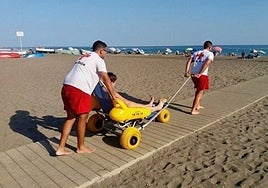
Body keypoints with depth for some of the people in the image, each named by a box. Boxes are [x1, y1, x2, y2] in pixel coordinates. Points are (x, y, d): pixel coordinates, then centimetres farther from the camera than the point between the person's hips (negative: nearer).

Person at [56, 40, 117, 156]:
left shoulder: (83, 57, 28)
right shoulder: (99, 60, 2)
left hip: (66, 87, 9)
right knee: (82, 118, 6)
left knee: (71, 117, 15)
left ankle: (61, 148, 17)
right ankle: (81, 147, 21)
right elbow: (106, 79, -5)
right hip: (79, 91, -9)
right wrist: (113, 95, 2)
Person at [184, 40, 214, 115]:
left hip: (193, 74, 6)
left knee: (198, 89, 27)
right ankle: (193, 110, 3)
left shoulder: (196, 52, 22)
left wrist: (186, 72, -2)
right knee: (200, 92, 6)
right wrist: (200, 74, -17)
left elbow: (189, 60, 6)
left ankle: (197, 105, 37)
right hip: (202, 75, -6)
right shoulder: (210, 54, 7)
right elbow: (206, 63, -11)